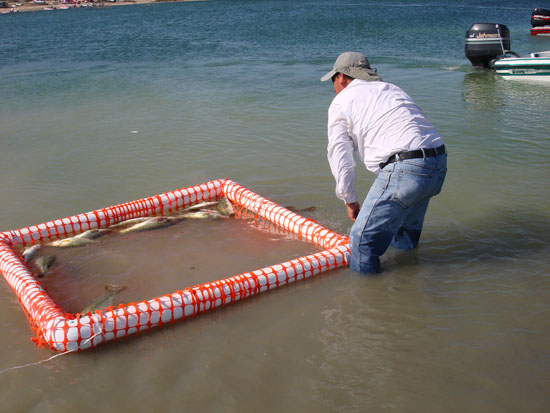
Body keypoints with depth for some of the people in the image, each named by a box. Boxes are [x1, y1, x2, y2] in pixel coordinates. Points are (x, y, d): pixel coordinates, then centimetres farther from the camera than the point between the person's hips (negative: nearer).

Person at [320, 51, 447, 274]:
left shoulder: (340, 102, 9)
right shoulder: (391, 89, 30)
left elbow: (340, 157, 9)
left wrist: (350, 201, 21)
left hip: (405, 169, -9)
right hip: (439, 164, 9)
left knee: (363, 239, 0)